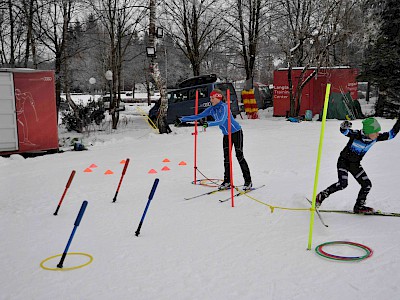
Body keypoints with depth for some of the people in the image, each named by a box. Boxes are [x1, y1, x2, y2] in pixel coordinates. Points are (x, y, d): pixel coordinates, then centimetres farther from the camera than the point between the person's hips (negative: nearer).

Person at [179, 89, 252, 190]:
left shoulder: (224, 107, -22)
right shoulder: (211, 109, 0)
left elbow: (221, 121, -36)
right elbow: (198, 116, 1)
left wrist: (209, 124, -50)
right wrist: (182, 119, -4)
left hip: (236, 132, -7)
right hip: (226, 135, 8)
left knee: (239, 156, -7)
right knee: (226, 158, 5)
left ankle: (248, 181, 0)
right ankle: (227, 181, 11)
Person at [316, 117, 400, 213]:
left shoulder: (375, 137, -12)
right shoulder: (356, 135, -27)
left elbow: (391, 134, -3)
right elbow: (344, 131, -41)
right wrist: (344, 126, -63)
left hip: (355, 165, 6)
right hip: (344, 161, -6)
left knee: (367, 185, -1)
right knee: (343, 184, -23)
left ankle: (359, 206, 18)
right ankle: (321, 196, -5)